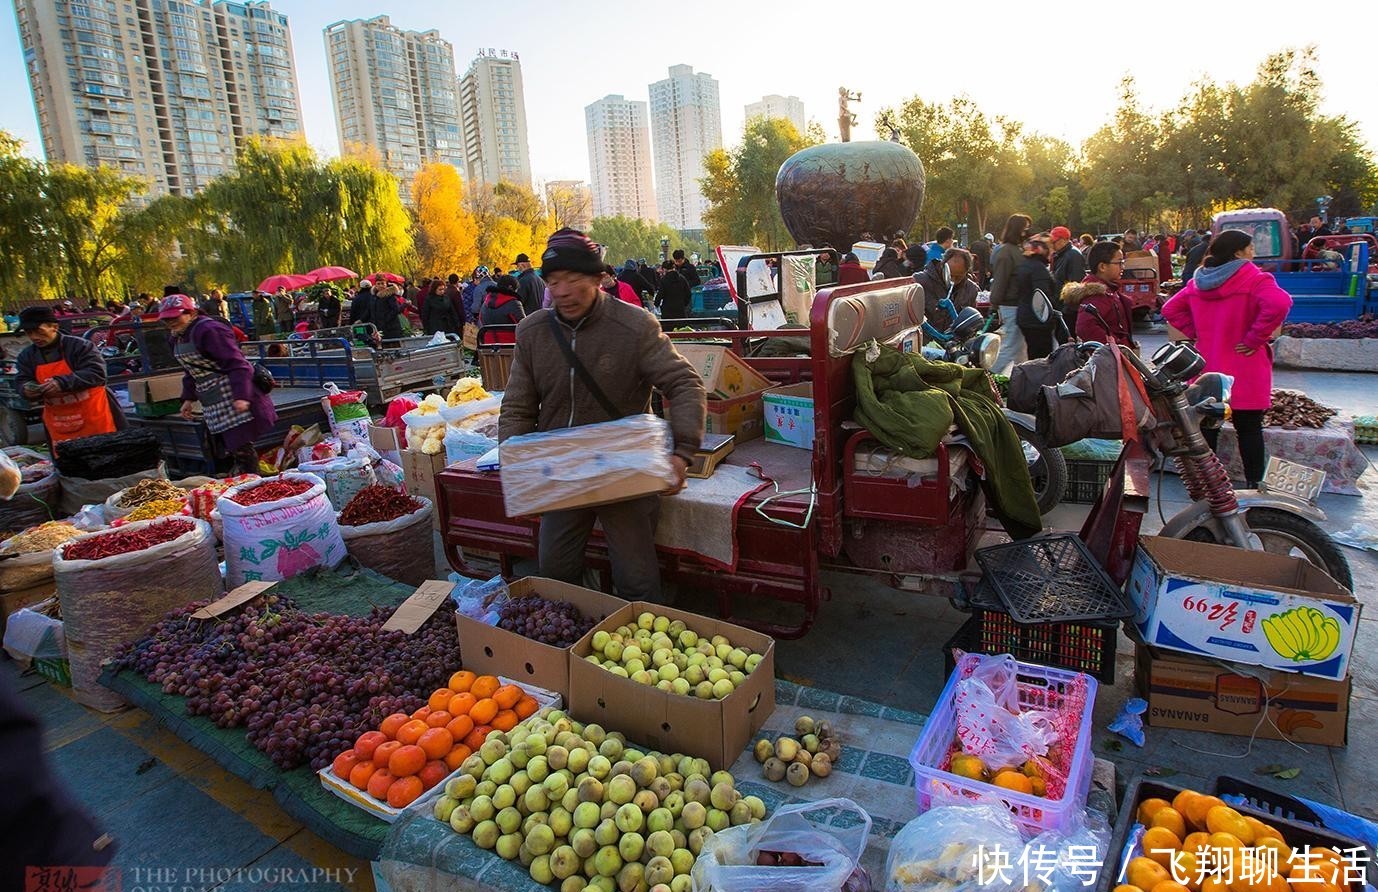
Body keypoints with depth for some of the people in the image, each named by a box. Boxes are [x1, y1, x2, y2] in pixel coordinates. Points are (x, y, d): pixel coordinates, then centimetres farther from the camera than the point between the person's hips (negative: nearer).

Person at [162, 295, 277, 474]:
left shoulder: (209, 330, -15)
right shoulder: (177, 338, 16)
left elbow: (237, 364, -21)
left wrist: (241, 396, -29)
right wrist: (189, 398, 16)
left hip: (233, 400, -9)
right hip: (212, 407, 9)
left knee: (240, 447, -9)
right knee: (229, 446, 12)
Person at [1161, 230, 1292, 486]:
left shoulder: (1197, 282, 6)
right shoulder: (1254, 278, -13)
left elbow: (1170, 309, 12)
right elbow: (1279, 303, -29)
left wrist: (1197, 333, 7)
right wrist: (1256, 338, -18)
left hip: (1207, 372, 5)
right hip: (1245, 375, -5)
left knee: (1207, 427, 12)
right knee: (1249, 429, 5)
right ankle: (1254, 485, 12)